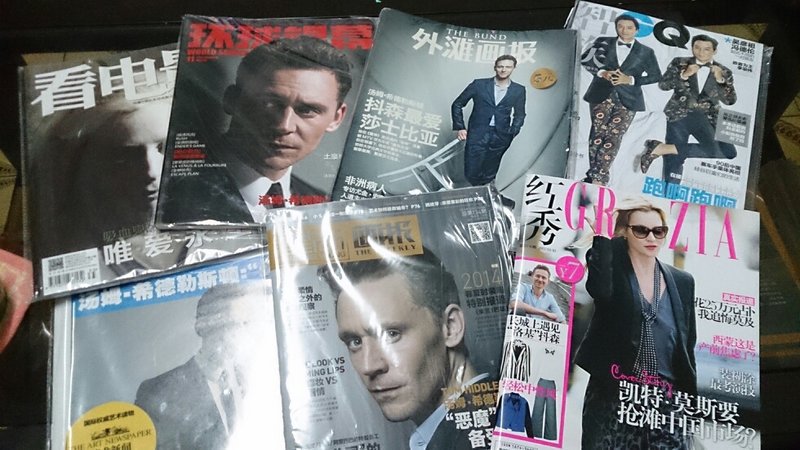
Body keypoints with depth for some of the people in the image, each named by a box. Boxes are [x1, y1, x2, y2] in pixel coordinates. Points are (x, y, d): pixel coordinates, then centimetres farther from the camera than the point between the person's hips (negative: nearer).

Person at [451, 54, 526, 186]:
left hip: (500, 137, 1)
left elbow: (519, 115, 18)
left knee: (489, 175, 7)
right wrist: (459, 128, -1)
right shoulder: (479, 84, 1)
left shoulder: (518, 90, 7)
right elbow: (457, 105, 7)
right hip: (477, 134, -1)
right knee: (471, 173, -4)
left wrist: (512, 132, 3)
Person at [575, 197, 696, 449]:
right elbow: (599, 289, -26)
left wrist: (691, 399, 10)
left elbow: (687, 346, 14)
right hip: (612, 396, -2)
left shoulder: (682, 281, 10)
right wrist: (602, 235, -18)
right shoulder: (612, 266, 0)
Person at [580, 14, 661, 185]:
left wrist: (631, 79, -7)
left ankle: (598, 177, -11)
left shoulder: (646, 52, 9)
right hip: (601, 95, 1)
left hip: (627, 99, -1)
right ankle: (594, 175, 0)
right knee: (598, 133, -4)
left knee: (613, 137, -9)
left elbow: (656, 76, 7)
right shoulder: (603, 42, 11)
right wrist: (602, 72, -9)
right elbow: (585, 59, 8)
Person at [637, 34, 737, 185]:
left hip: (707, 119, 3)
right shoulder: (679, 63, 9)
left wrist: (720, 80, -8)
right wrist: (684, 75, -11)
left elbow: (730, 100, 5)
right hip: (679, 115, -3)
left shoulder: (724, 72, 13)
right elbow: (662, 85, 1)